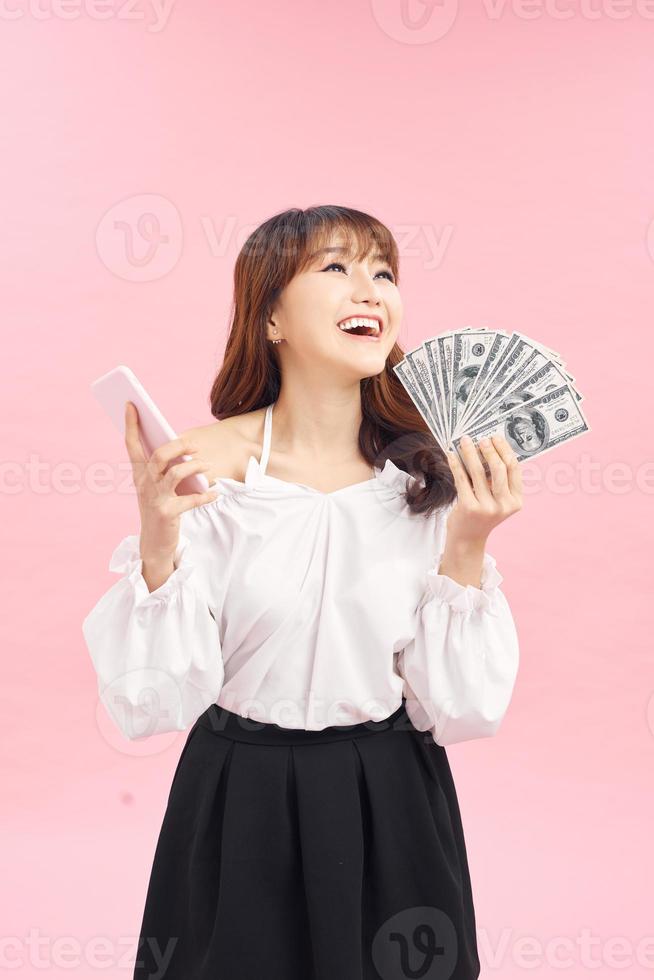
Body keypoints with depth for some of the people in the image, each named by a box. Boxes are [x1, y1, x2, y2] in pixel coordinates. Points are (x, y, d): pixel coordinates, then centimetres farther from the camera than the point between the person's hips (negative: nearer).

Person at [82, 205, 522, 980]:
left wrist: (465, 550, -18)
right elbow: (154, 702, -13)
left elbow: (458, 710, -7)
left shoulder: (428, 476, -8)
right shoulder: (206, 463, -14)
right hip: (241, 804, -2)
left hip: (390, 806, 2)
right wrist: (159, 542, -27)